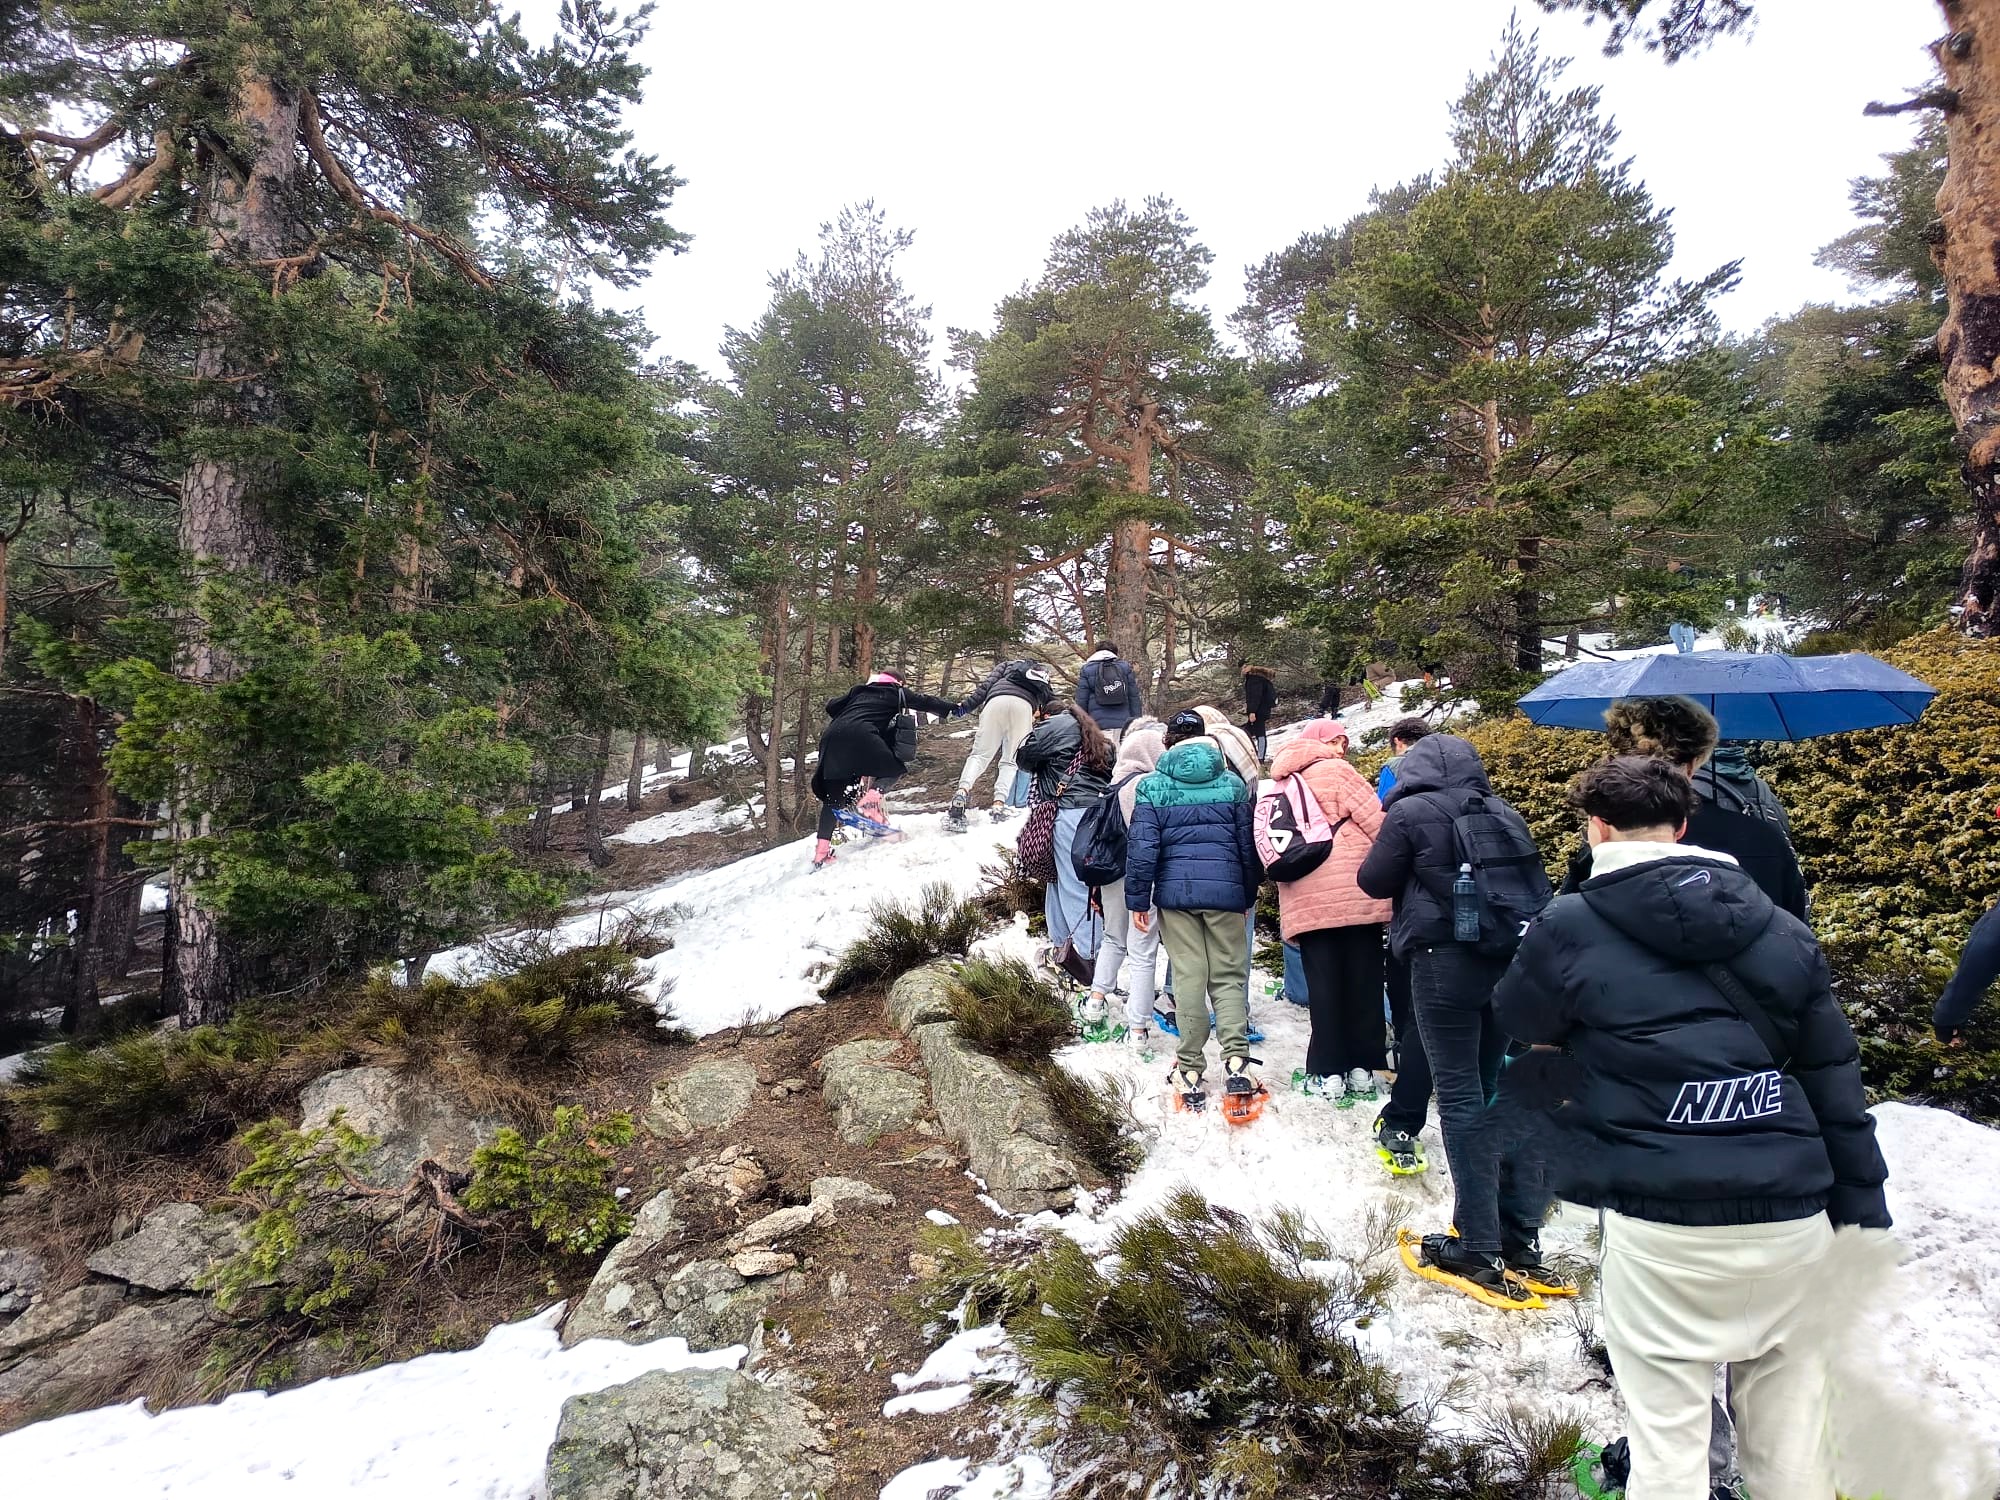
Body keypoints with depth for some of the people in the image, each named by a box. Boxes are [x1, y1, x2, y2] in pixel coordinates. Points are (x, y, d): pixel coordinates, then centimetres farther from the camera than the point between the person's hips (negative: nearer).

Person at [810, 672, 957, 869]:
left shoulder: (859, 690, 33)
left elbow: (831, 707, 29)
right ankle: (872, 797, -16)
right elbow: (925, 702, 24)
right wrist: (954, 707, 32)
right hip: (860, 734, -5)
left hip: (831, 736, 5)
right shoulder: (896, 692, 23)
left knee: (833, 796, 11)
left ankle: (821, 849, 4)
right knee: (893, 769, 14)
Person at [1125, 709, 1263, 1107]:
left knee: (1189, 977, 5)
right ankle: (1236, 1061, -9)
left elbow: (1142, 847, -4)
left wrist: (1138, 899, 2)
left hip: (1175, 892, -1)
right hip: (1225, 891, 1)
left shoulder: (1153, 786, 0)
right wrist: (1249, 892, 20)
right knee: (1229, 977, 6)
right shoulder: (1231, 783, 6)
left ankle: (1190, 1069, 7)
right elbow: (1248, 845, 10)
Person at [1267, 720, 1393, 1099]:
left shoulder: (1278, 785, 16)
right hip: (1355, 892, -4)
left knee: (1322, 985, 6)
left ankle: (1328, 1072, 7)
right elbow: (1377, 823, -6)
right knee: (1363, 979, 6)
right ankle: (1362, 1068, 12)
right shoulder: (1335, 771, -2)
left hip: (1305, 900, 4)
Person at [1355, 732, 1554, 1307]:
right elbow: (1536, 888, 18)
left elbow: (1373, 881, 1)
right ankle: (1520, 1238, 18)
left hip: (1447, 963, -6)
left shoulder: (1411, 813, -5)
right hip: (1513, 963, 6)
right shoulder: (1504, 815, 11)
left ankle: (1479, 1251, 1)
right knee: (1499, 1092, 13)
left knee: (1460, 1097, -1)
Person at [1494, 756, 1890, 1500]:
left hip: (1661, 1223, -4)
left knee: (1667, 1431, 8)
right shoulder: (1781, 928, 5)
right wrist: (1861, 1203, 16)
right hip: (1792, 1217, 5)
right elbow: (1835, 1077, 9)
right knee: (1791, 1437, 21)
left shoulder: (1569, 928, -8)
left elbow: (1520, 1025, 8)